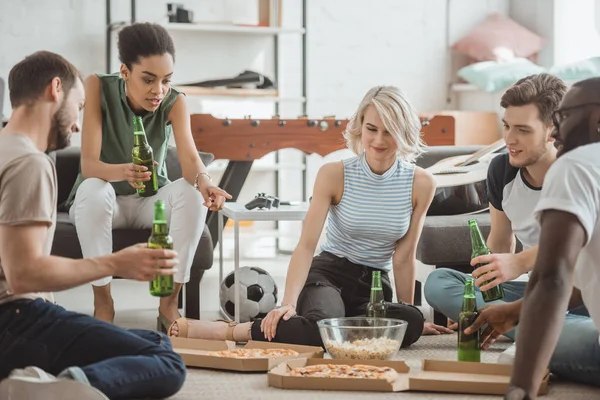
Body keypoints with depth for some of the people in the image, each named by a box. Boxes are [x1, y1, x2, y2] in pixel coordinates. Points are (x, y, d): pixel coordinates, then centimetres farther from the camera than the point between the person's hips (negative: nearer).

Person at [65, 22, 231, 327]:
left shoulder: (173, 102, -15)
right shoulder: (98, 88, -22)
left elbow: (189, 157, -30)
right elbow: (88, 165, -31)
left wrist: (204, 182, -55)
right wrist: (123, 172, -54)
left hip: (150, 201, 2)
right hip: (102, 200, -2)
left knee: (191, 193, -29)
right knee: (93, 189, -36)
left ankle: (169, 304, -22)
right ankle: (103, 302, -26)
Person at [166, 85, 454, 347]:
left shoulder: (420, 184, -4)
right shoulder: (334, 174, -8)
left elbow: (403, 257, 1)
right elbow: (306, 245, -15)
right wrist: (288, 303, -28)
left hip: (375, 285, 4)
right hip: (328, 273, -3)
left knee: (411, 322, -35)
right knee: (323, 323, -41)